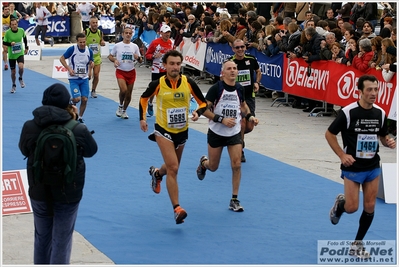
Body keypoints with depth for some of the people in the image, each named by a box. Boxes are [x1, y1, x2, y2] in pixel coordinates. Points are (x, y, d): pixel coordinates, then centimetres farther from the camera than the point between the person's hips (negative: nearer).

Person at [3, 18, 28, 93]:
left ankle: (20, 79, 8)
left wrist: (26, 47, 13)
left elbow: (24, 38, 13)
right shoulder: (7, 32, -14)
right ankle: (14, 85, 32)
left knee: (21, 67, -25)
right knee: (13, 72, 7)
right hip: (11, 55, 0)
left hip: (20, 53, 0)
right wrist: (10, 44, -25)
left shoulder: (21, 30, -7)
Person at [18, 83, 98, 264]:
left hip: (39, 193, 2)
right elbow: (91, 150, 1)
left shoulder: (30, 127, -13)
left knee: (42, 238, 20)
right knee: (62, 240, 9)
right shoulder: (78, 130, -18)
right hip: (68, 194, -2)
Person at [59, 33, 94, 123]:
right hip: (74, 78, -4)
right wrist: (69, 69, -14)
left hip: (84, 78, 4)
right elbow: (62, 59, -3)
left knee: (84, 99, -2)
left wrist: (90, 71, 1)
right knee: (77, 99, -16)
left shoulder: (89, 51, 0)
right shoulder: (72, 49, -12)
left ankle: (80, 118, 17)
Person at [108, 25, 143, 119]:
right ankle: (120, 106, 5)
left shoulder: (135, 46, 3)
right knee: (123, 90, -23)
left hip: (131, 72, 3)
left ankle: (124, 111, 26)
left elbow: (140, 61, 7)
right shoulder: (117, 46, -2)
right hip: (120, 72, -3)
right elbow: (110, 56, 8)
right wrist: (114, 60, -13)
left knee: (129, 93, 6)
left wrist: (138, 58, -16)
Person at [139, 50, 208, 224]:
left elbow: (203, 103, -3)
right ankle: (177, 208, -17)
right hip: (163, 130, -3)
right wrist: (142, 118, 1)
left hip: (182, 131, 4)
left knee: (173, 168, 20)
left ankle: (156, 173, 57)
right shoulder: (157, 84, -14)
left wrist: (198, 112, -22)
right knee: (173, 168, -18)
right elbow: (143, 98, 6)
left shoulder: (189, 83, -11)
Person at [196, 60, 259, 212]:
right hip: (216, 133, -2)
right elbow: (204, 109, -16)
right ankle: (203, 162, 51)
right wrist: (222, 119, -24)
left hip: (234, 133, 2)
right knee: (213, 167, 12)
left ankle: (234, 200, 2)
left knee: (236, 165, -9)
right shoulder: (216, 88, -16)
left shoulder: (240, 89, -2)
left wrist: (249, 116, -1)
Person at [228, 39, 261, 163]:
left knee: (249, 127, 2)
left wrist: (257, 82, -1)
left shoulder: (251, 59, -3)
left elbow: (258, 72, 16)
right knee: (242, 123, -12)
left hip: (249, 97, 3)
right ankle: (240, 151, 9)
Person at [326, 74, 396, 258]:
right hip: (352, 167, -4)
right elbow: (329, 134, -8)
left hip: (373, 167, 4)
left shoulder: (380, 113, -3)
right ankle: (339, 203, 34)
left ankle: (357, 244, 20)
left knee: (369, 207, 4)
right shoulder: (348, 112, -17)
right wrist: (342, 155, -16)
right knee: (352, 207, -4)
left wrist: (388, 142, -11)